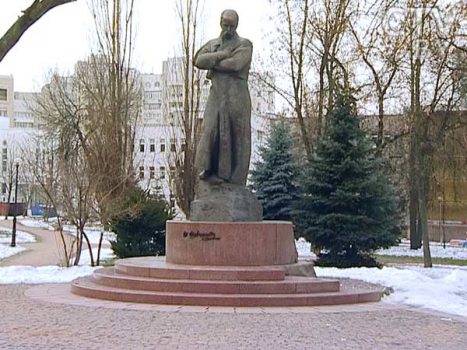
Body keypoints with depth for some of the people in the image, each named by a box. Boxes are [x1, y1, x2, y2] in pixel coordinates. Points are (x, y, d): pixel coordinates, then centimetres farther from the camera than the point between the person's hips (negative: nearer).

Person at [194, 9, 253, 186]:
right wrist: (222, 54, -8)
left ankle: (234, 179, -2)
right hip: (217, 96, 3)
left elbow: (235, 64, -12)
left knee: (236, 136, -4)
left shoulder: (245, 44, 6)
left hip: (237, 97, -3)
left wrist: (212, 65, 0)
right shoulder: (212, 44, 20)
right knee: (211, 131, -13)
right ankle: (209, 169, -8)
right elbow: (199, 61, 1)